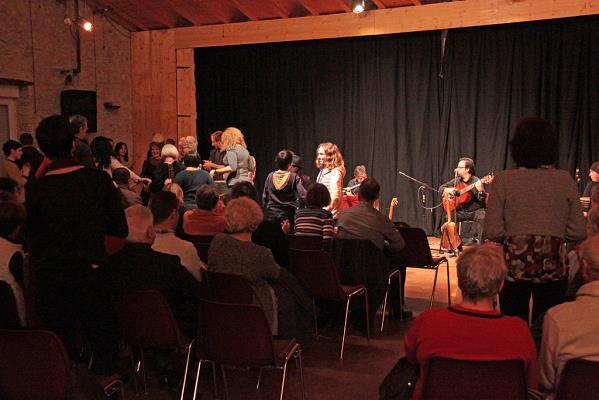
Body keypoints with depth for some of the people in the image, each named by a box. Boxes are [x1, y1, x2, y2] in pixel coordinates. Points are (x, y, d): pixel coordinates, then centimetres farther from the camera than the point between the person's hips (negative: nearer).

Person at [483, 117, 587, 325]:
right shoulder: (565, 180, -2)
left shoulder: (503, 180, -7)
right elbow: (578, 233, -3)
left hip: (514, 267, -1)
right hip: (553, 268, 1)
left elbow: (493, 232, -11)